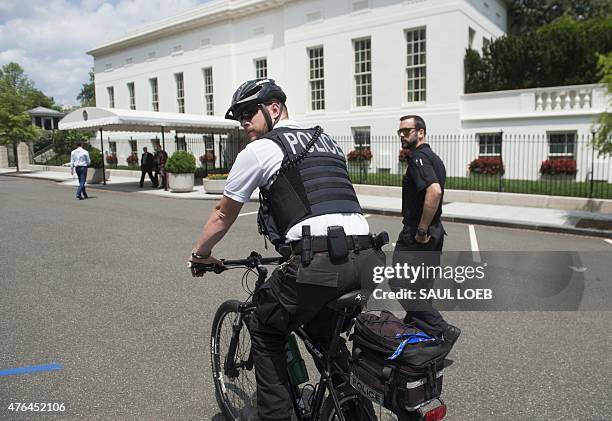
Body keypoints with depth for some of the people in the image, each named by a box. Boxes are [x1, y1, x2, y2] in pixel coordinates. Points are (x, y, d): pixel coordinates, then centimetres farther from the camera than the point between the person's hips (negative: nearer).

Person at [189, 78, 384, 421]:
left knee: (266, 334, 19)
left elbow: (223, 215, 17)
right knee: (322, 329, 33)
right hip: (368, 260, 7)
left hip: (319, 263, -7)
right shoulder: (329, 142, 26)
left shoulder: (259, 150, 7)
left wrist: (200, 253, 34)